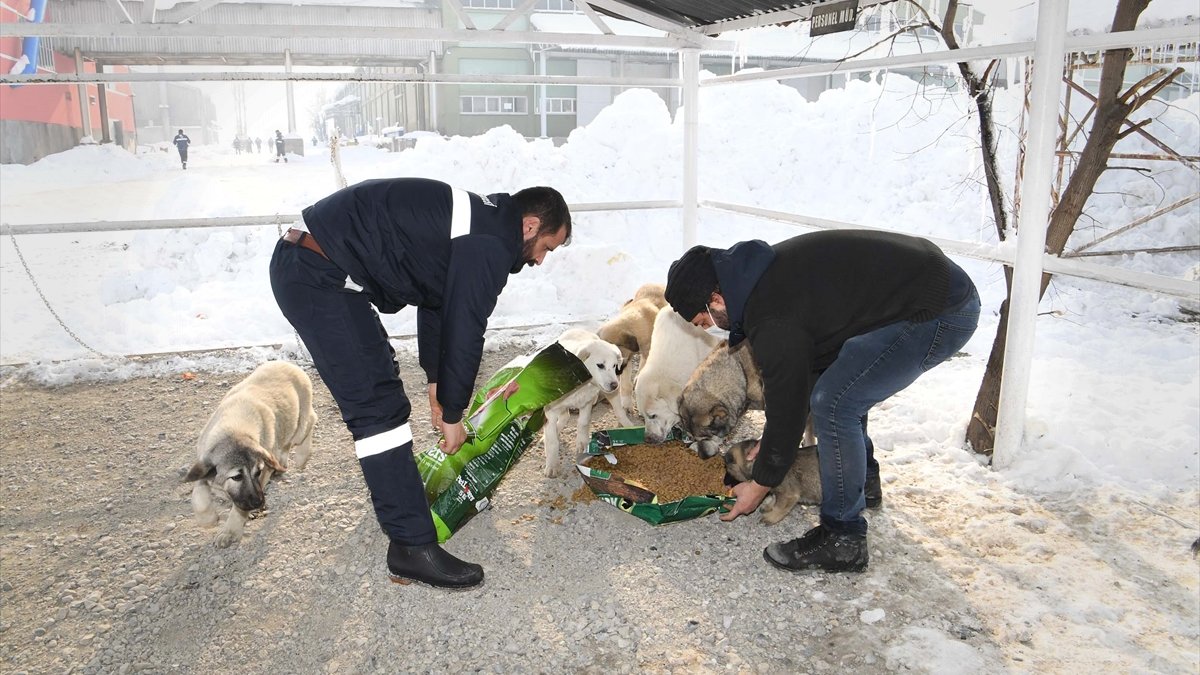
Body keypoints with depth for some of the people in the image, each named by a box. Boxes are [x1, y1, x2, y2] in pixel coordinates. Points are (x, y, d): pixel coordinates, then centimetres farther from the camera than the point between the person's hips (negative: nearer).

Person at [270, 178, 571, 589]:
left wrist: (437, 382, 26)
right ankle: (413, 547, -7)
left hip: (304, 262, 11)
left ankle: (395, 489, 45)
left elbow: (437, 304, 24)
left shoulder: (479, 224, 16)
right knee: (379, 406, -11)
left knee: (378, 377, 25)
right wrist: (453, 413, -2)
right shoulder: (491, 245, -15)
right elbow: (465, 331, -14)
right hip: (318, 277, -11)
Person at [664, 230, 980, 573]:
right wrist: (771, 443, 24)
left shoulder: (772, 318, -22)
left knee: (834, 403, -17)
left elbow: (786, 404, -12)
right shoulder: (766, 273, 9)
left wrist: (760, 486, 2)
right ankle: (862, 480, 35)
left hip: (940, 312, -11)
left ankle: (843, 539, -5)